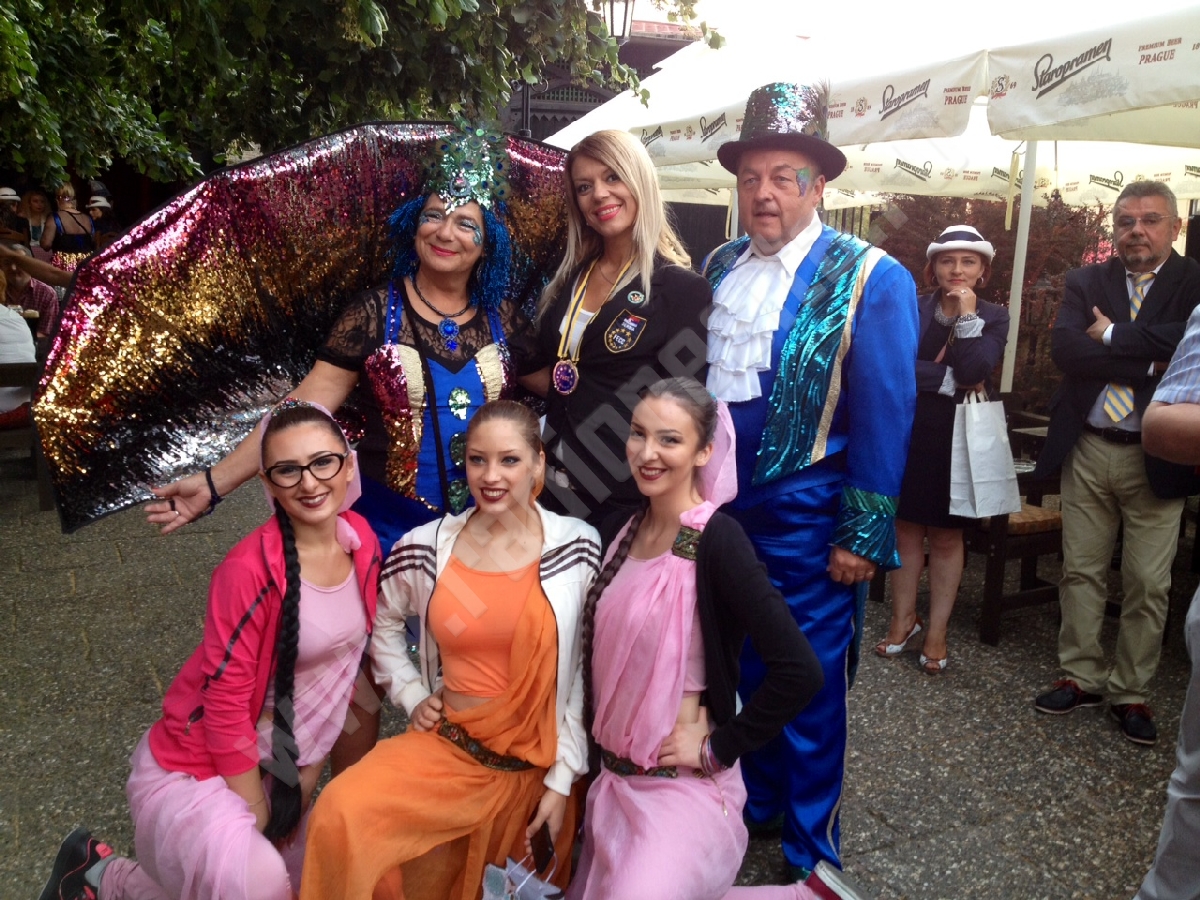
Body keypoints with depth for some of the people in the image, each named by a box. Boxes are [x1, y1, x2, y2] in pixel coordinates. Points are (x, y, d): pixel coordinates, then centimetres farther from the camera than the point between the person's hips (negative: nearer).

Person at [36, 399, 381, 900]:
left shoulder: (363, 541, -7)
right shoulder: (250, 569, -27)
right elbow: (226, 700, -22)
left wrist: (305, 783, 4)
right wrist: (258, 819, -13)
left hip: (284, 770, 7)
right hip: (193, 771, -7)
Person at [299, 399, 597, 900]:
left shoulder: (579, 548, -10)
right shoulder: (425, 548, -6)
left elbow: (587, 671, -6)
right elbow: (383, 622, 14)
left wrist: (562, 778, -5)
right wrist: (412, 697, 3)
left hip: (537, 765, -1)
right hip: (447, 747, 1)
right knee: (341, 812, -21)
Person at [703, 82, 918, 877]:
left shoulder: (870, 279, -9)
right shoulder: (718, 268, 7)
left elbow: (885, 416, -11)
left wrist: (864, 534, -13)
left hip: (806, 523, -5)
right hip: (717, 509, 5)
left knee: (809, 687, 8)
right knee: (739, 670, 19)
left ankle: (811, 849, 29)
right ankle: (755, 802, 42)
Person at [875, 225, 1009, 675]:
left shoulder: (994, 317, 1)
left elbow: (974, 372, -14)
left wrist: (968, 315, -13)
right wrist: (951, 380, -15)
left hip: (957, 439, 0)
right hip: (907, 433, 1)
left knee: (946, 535, 8)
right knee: (906, 527, 9)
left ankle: (937, 632, 17)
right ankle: (903, 617, 23)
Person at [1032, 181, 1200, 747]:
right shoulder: (1086, 282, 6)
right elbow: (1064, 348, -10)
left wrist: (1112, 335, -13)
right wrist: (1149, 362, -15)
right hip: (1087, 450, 2)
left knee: (1148, 584, 4)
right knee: (1081, 571, 10)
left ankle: (1129, 693, 20)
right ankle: (1082, 677, 25)